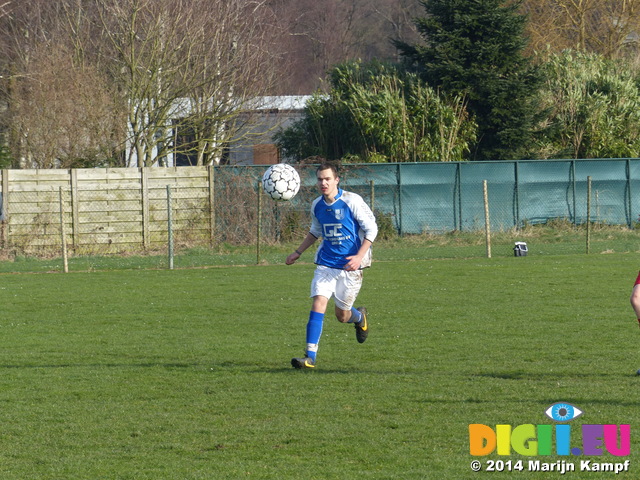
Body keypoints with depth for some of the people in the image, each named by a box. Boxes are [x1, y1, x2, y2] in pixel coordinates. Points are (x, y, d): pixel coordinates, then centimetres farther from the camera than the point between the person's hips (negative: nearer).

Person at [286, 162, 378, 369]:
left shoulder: (352, 201, -13)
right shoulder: (317, 206, 4)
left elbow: (371, 229, -9)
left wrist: (359, 256, -20)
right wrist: (298, 253, 16)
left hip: (349, 266, -3)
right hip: (325, 264, 3)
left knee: (342, 315, 6)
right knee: (318, 303, -16)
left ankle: (360, 317, 44)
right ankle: (310, 356, -16)